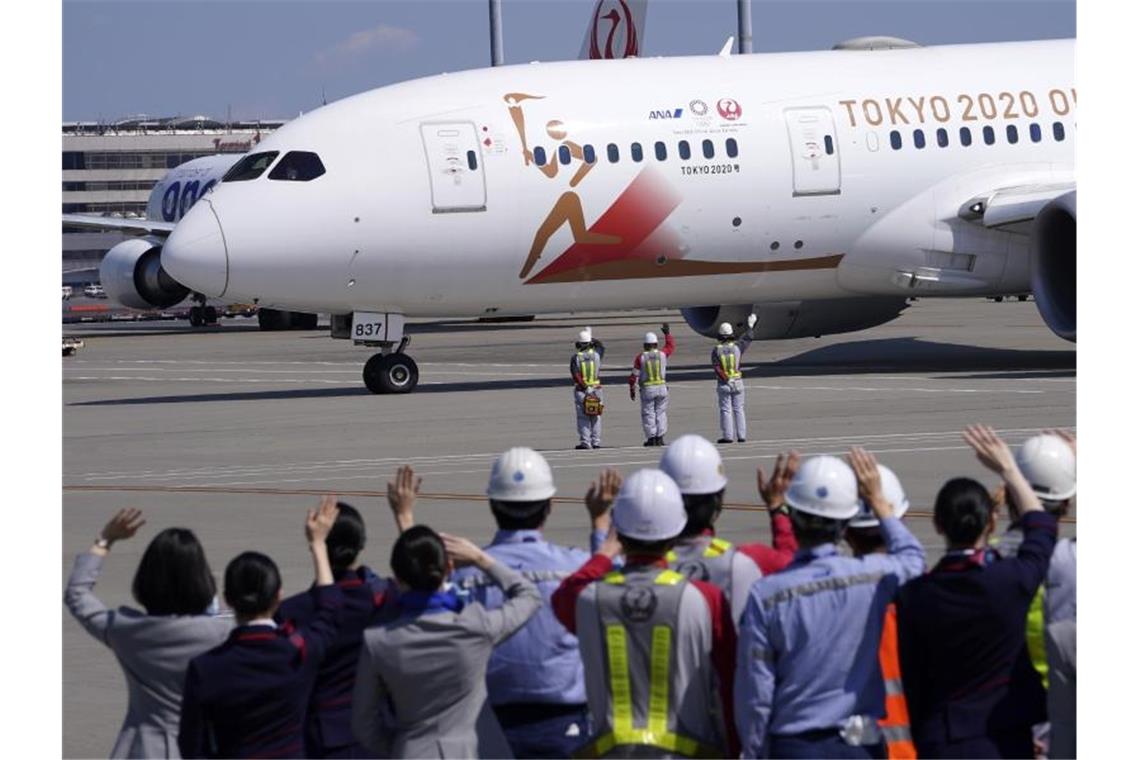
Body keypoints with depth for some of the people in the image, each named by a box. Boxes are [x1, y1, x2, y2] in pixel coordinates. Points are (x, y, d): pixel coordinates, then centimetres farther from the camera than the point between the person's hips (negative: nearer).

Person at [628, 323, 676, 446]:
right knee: (661, 412, 9)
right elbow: (671, 346, 21)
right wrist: (667, 333, 29)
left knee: (648, 413, 4)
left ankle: (651, 438, 2)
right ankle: (660, 437, 6)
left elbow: (634, 375, -5)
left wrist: (632, 389, 5)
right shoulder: (662, 354, -1)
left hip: (647, 390, -2)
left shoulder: (640, 358, -7)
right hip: (661, 388, 2)